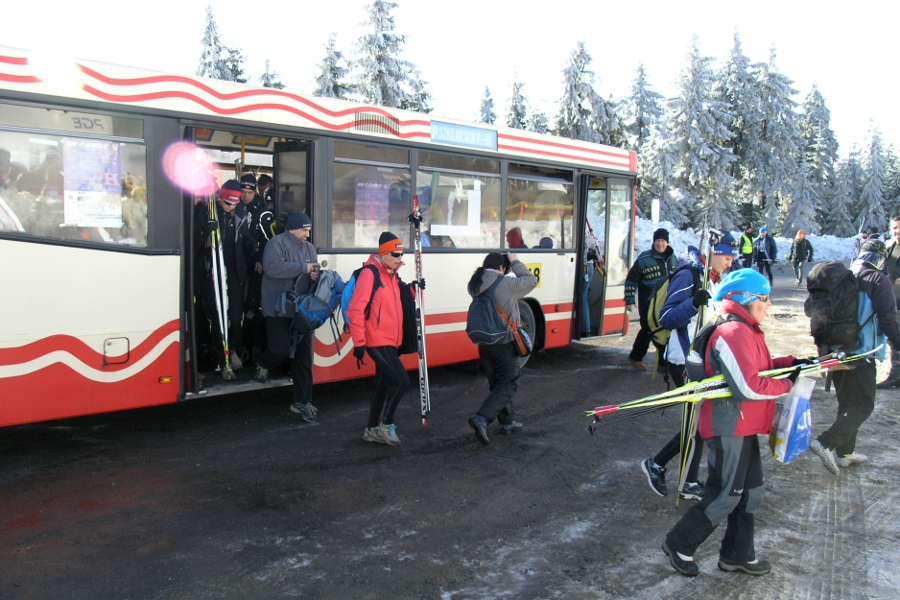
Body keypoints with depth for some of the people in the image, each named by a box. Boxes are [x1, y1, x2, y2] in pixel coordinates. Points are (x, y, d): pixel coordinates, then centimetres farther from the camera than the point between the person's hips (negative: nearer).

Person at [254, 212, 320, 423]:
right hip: (279, 308, -6)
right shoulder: (277, 243, -8)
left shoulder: (310, 248, 15)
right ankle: (263, 364, 29)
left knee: (304, 356, 5)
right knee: (281, 350, -9)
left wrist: (315, 277, -5)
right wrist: (302, 268, -21)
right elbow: (272, 267, -24)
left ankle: (302, 401, 13)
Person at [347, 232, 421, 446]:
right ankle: (385, 425, 1)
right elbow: (356, 310, -17)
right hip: (377, 341, -9)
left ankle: (372, 429, 23)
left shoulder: (393, 276, 13)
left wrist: (412, 290, 4)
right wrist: (359, 342, -19)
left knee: (384, 384, 13)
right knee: (401, 381, -13)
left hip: (390, 342, 9)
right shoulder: (369, 274, -13)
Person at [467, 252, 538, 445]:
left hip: (484, 344, 7)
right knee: (508, 384, 2)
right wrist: (515, 263, 6)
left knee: (497, 384, 18)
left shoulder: (476, 286, 2)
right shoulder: (506, 284, -15)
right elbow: (531, 281, -3)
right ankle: (482, 418, -14)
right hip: (505, 343, -7)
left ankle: (507, 422, 28)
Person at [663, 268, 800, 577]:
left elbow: (762, 366, 18)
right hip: (728, 426, -11)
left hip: (744, 426, 11)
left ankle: (738, 553, 34)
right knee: (725, 496, -1)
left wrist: (792, 363, 4)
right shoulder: (733, 333, -22)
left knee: (750, 491, 19)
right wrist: (787, 384, -13)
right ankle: (679, 545, 15)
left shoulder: (749, 331, 13)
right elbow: (749, 387, -26)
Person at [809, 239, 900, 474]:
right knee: (863, 405, -1)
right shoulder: (878, 280, -10)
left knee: (846, 402, 19)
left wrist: (823, 352, 23)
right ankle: (826, 443, -16)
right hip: (860, 355, -7)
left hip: (834, 351, 7)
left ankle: (845, 452, 23)